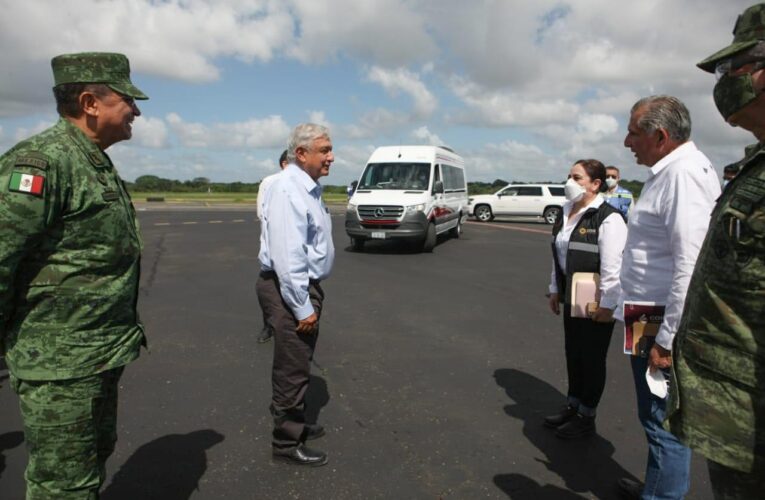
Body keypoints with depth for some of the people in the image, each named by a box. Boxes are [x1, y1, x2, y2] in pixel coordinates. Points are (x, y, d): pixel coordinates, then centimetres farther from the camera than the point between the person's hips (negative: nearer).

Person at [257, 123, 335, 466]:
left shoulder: (308, 188, 12)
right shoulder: (288, 190, -20)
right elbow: (287, 256, -26)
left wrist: (310, 298, 16)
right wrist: (303, 307, -23)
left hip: (304, 285, 10)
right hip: (288, 290, -10)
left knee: (297, 361, 22)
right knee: (293, 367, 2)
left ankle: (294, 423, 40)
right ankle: (287, 442, 18)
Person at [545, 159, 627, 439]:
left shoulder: (608, 218, -17)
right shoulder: (567, 213, 9)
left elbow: (612, 266, -21)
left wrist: (607, 304, -21)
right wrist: (555, 289, 16)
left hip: (596, 304, -8)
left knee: (592, 358, 7)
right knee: (573, 354, 17)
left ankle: (586, 417, 23)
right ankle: (572, 406, 34)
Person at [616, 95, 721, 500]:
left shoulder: (685, 173, -19)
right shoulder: (668, 171, 13)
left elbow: (690, 266, -27)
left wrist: (667, 338, -24)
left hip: (663, 329, -10)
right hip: (649, 322, 10)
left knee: (664, 424, 4)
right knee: (655, 417, 23)